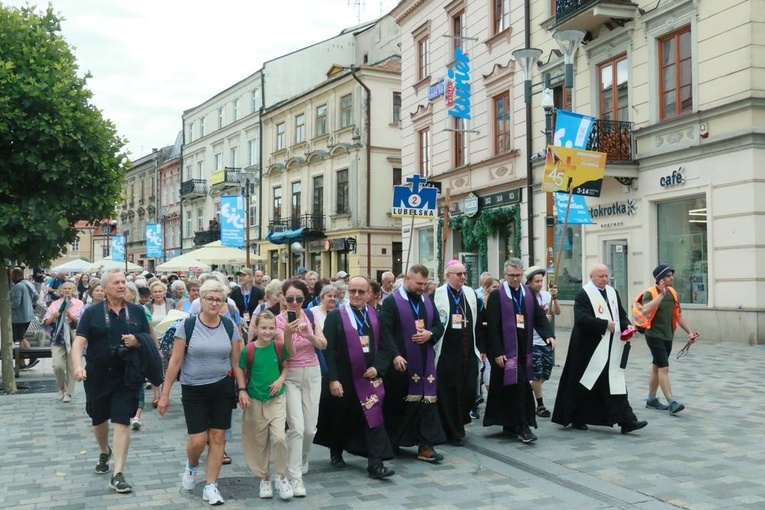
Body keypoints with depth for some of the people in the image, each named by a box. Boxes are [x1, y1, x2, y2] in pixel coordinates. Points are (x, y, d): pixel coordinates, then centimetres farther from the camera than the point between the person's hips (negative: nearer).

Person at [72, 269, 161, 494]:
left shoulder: (137, 312, 4)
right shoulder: (92, 313, -1)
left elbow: (149, 341, 10)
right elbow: (79, 342, -11)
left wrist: (137, 341, -13)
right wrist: (78, 366, -28)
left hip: (126, 376, -1)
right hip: (97, 376, 1)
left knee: (122, 422, -8)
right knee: (99, 419, 19)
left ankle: (118, 475, -4)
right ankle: (105, 452, 49)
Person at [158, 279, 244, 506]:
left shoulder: (229, 326, -2)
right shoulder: (188, 325, -9)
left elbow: (236, 361, 4)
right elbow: (175, 361, -7)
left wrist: (242, 388, -2)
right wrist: (165, 393, -7)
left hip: (222, 388, 2)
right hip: (194, 390, -2)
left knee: (217, 437, 3)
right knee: (198, 440, -3)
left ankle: (211, 486, 17)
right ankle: (191, 466, 32)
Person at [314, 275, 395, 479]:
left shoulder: (376, 315, 4)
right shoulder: (336, 316, -6)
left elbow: (385, 346, 6)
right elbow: (328, 350, -10)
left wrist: (377, 367, -10)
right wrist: (332, 379, -16)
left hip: (369, 376, 2)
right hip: (343, 378, -2)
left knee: (374, 418, -8)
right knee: (341, 417, 14)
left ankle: (375, 463, -8)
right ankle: (336, 452, 38)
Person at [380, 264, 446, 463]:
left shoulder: (428, 301, 12)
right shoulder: (391, 302, -6)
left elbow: (439, 326, 16)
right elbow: (385, 331, -14)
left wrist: (430, 334, -7)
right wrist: (395, 355, -24)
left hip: (425, 363, 5)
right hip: (400, 362, -4)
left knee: (427, 401, -2)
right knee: (396, 405, 7)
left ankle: (425, 446, 1)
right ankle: (392, 443, 24)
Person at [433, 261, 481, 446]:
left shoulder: (471, 293, 9)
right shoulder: (437, 294, -5)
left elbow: (477, 321, 12)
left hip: (468, 352, 4)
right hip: (447, 353, -4)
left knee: (469, 390, 5)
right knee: (449, 392, 2)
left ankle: (458, 421, 29)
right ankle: (453, 431, 13)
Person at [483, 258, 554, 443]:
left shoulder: (528, 294, 11)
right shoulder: (496, 295, -6)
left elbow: (539, 317, 8)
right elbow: (492, 326, -10)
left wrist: (548, 335, -10)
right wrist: (497, 352, -15)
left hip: (524, 348, 6)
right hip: (507, 349, -6)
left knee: (519, 386, 11)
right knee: (517, 386, -10)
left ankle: (510, 426, 21)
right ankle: (522, 427, -5)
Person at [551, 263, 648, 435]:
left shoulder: (613, 292, 12)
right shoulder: (583, 295, -9)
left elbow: (621, 315, 15)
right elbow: (582, 319, -21)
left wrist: (626, 325, -6)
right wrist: (605, 324, -20)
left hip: (611, 348, 6)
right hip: (589, 348, -6)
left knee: (616, 383, 1)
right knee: (584, 384, 4)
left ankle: (626, 420, 2)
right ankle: (577, 419, 20)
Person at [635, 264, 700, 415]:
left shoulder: (673, 293, 7)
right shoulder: (650, 293, -14)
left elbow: (678, 315, 14)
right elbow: (646, 310, -34)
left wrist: (690, 332, 7)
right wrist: (661, 294, -32)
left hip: (668, 336, 7)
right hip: (654, 335, -7)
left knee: (656, 366, 14)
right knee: (664, 368, -11)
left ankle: (651, 399, 23)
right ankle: (671, 402, -11)